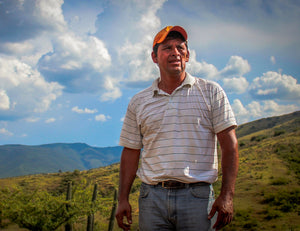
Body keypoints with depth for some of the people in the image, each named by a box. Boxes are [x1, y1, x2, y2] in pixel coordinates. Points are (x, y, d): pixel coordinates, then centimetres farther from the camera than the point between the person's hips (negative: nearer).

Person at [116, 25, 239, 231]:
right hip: (152, 197, 2)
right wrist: (123, 199, 6)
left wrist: (227, 195, -9)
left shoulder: (211, 92, 4)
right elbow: (131, 152, 13)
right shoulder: (138, 102, 11)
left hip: (197, 197, -2)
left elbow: (230, 145, 0)